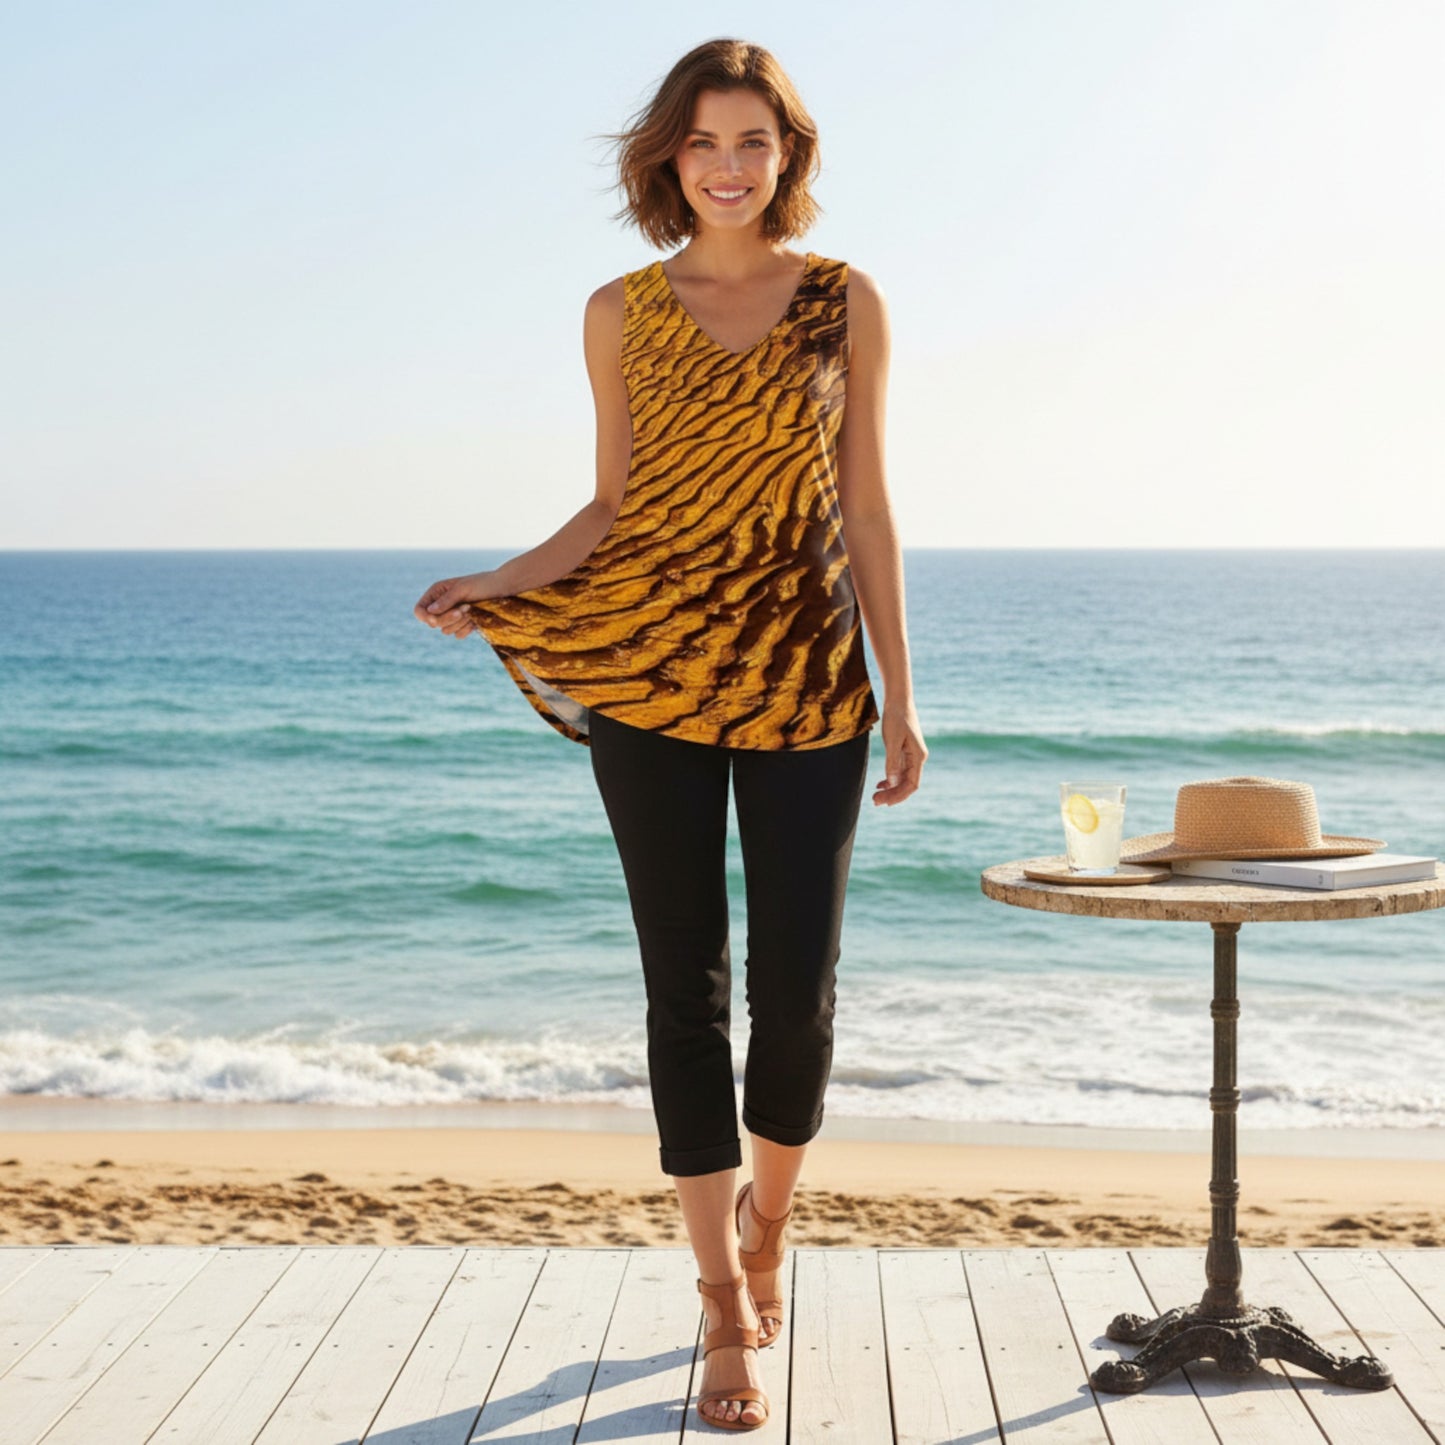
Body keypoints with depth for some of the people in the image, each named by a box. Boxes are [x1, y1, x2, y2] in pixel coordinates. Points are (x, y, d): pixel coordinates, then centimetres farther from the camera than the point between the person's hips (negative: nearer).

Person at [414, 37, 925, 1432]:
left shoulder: (844, 303, 6)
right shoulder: (622, 314, 7)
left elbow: (865, 508, 6)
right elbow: (615, 503, 10)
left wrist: (899, 695, 4)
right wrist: (501, 585, -7)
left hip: (804, 682, 0)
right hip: (653, 682, 0)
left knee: (797, 988, 0)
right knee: (686, 988, 1)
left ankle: (765, 1224, 31)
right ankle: (727, 1310, 12)